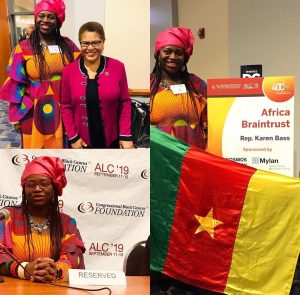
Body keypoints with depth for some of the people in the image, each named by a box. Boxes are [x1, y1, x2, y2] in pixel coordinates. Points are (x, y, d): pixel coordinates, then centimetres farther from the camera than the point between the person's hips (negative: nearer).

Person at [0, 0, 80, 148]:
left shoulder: (68, 45, 3)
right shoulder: (23, 48, -3)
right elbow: (16, 85, -1)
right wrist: (15, 117, -1)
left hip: (65, 111, 2)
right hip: (35, 112, -2)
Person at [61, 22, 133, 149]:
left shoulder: (117, 67, -5)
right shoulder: (69, 71, -4)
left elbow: (125, 102, -2)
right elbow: (66, 106, 2)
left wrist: (126, 135, -5)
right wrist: (73, 137, -3)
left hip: (112, 139, 0)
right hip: (82, 141, 0)